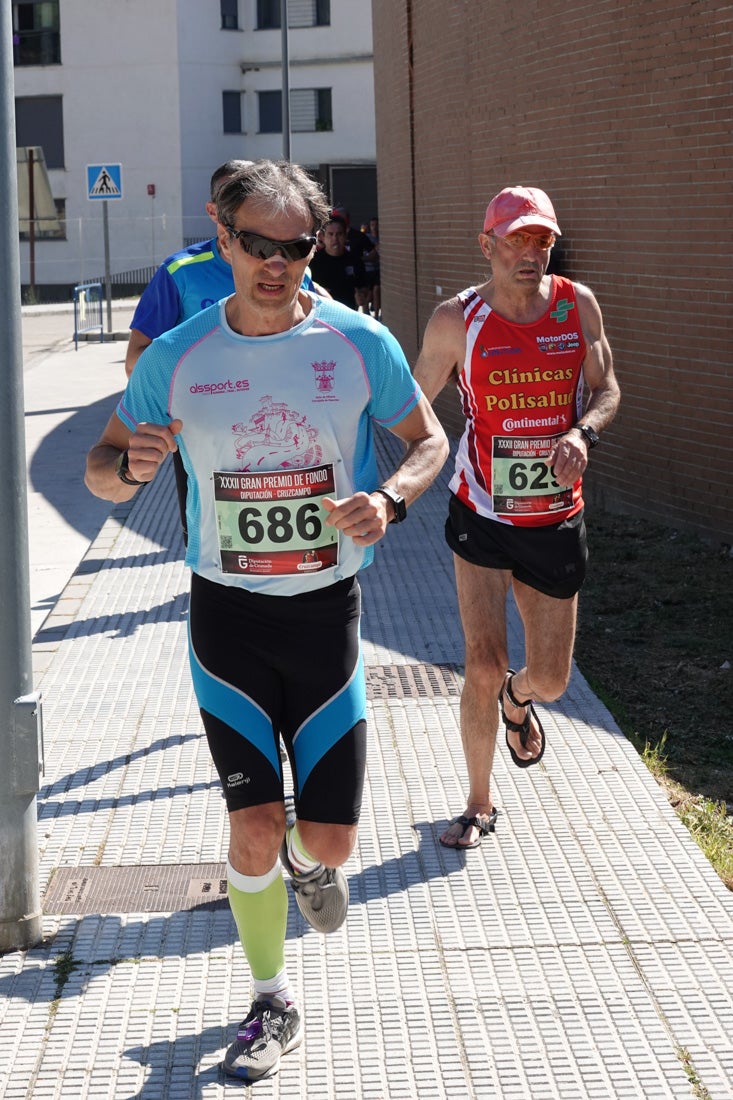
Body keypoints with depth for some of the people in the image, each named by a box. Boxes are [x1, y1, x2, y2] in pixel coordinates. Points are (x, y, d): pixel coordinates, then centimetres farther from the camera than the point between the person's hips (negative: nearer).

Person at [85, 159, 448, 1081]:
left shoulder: (360, 343, -6)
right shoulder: (176, 358, -4)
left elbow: (429, 439, 7)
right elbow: (100, 470, 6)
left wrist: (388, 499, -15)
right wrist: (129, 466, -20)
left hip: (328, 608, 0)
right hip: (227, 615, 0)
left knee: (328, 840, 2)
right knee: (255, 829, -5)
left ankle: (307, 857, 42)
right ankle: (272, 1002, 19)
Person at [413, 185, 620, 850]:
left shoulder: (577, 305, -2)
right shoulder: (457, 320, -8)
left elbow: (606, 389, 2)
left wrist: (583, 433, -19)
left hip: (557, 518, 2)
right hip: (481, 515, -2)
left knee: (550, 680, 9)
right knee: (484, 666, -9)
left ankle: (516, 698, 49)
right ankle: (480, 805, 11)